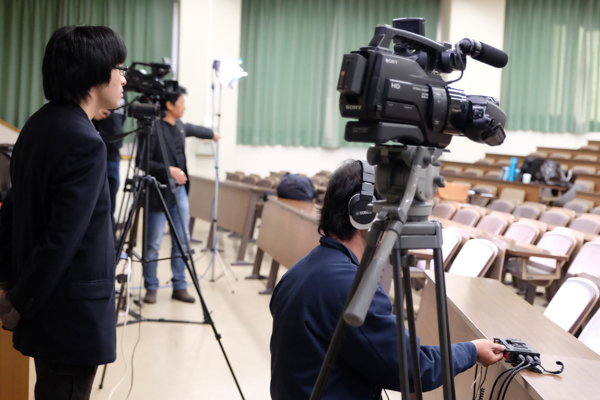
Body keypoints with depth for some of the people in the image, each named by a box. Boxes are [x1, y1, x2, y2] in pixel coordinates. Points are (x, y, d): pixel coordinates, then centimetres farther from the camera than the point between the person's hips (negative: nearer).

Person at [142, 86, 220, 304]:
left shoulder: (180, 126, 10)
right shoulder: (154, 129, -16)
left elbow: (193, 129, 34)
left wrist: (211, 133, 50)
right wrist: (169, 170, -23)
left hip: (179, 190, 8)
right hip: (159, 192, -8)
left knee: (182, 240, 8)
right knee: (153, 243, -1)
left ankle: (179, 286, 16)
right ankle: (151, 288, 11)